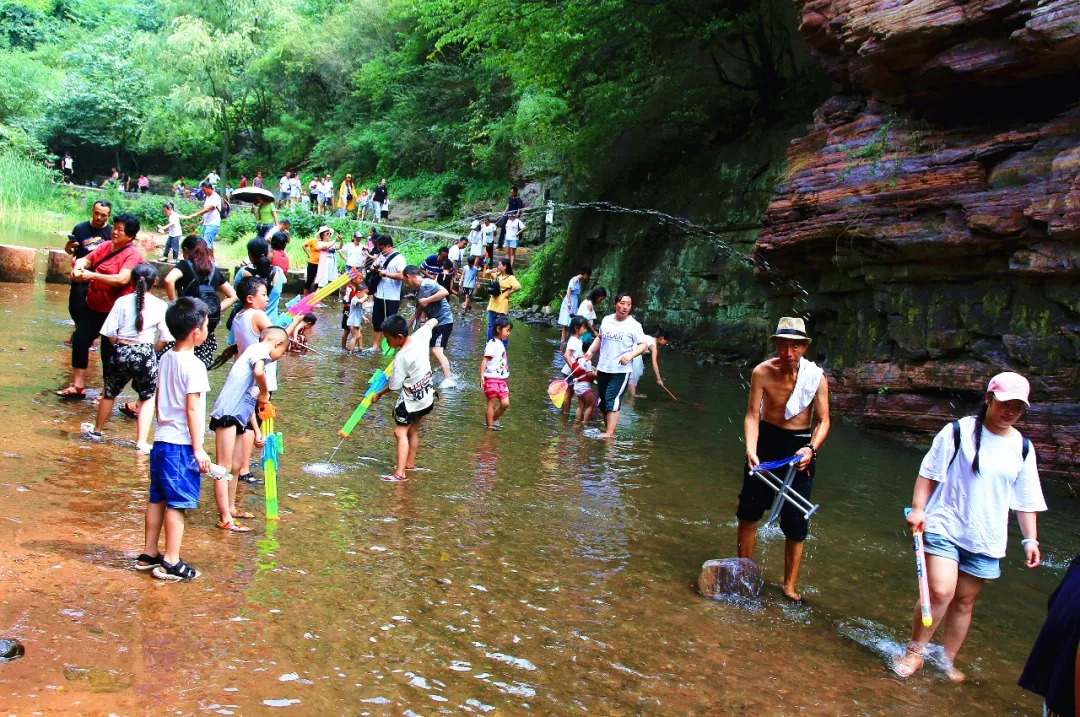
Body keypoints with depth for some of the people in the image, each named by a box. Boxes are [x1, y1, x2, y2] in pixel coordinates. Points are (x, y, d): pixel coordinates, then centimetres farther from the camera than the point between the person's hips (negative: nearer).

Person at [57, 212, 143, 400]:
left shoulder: (133, 255, -17)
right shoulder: (106, 246, 5)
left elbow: (122, 279, -30)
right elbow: (86, 259, 7)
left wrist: (92, 275, -33)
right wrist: (78, 266, -17)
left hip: (114, 311, -7)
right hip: (93, 306, 7)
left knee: (108, 351, 3)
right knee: (79, 341, 11)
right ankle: (78, 386, 25)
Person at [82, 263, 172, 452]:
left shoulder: (122, 302, -3)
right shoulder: (160, 306, -5)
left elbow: (110, 333, -5)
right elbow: (164, 339, -5)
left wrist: (121, 347, 12)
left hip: (121, 352, 2)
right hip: (146, 354, -2)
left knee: (109, 393, 22)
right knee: (148, 399, 13)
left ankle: (96, 430, 43)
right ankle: (141, 442, 5)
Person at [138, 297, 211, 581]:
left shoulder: (165, 359, 9)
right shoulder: (193, 365, -16)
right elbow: (192, 409, -17)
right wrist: (198, 449, -14)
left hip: (161, 440, 8)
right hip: (182, 445, -8)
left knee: (157, 499, 15)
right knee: (176, 504, -2)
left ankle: (149, 555, 24)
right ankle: (170, 563, 3)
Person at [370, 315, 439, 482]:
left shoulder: (401, 357, -26)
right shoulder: (420, 336, -8)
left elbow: (394, 385, -16)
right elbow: (433, 321, 12)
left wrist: (379, 394, 0)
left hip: (411, 400, -9)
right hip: (427, 396, 9)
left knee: (400, 432, -9)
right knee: (413, 431, 21)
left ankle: (400, 473, -19)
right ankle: (410, 463, 35)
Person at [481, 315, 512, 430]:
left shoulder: (501, 344, 14)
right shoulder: (492, 344, -14)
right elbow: (484, 360, -19)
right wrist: (481, 376, -26)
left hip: (501, 379, 9)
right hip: (492, 379, -9)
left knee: (505, 403, 7)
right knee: (492, 403, 0)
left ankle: (492, 420, 25)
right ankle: (490, 426, 10)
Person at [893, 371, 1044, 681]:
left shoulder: (1022, 448, 6)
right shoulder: (959, 432, -6)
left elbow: (1025, 500, 11)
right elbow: (929, 472, -2)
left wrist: (1030, 539, 6)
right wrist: (918, 508, -11)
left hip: (987, 539, 4)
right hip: (944, 527, -4)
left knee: (964, 601, 9)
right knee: (940, 592, -16)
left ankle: (947, 661, 25)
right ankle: (914, 653, 4)